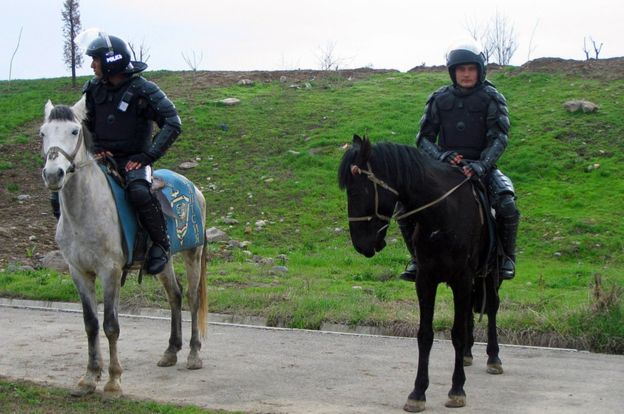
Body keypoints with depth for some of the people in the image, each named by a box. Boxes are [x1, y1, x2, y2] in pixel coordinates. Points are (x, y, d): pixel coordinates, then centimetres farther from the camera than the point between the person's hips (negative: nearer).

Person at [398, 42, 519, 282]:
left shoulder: (492, 99, 0)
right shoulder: (439, 99, 7)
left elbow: (499, 138, -11)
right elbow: (424, 138, 5)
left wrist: (481, 165, -29)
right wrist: (440, 156, -18)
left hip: (482, 167, -2)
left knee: (506, 206, -30)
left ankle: (507, 257, -3)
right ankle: (418, 257, 6)